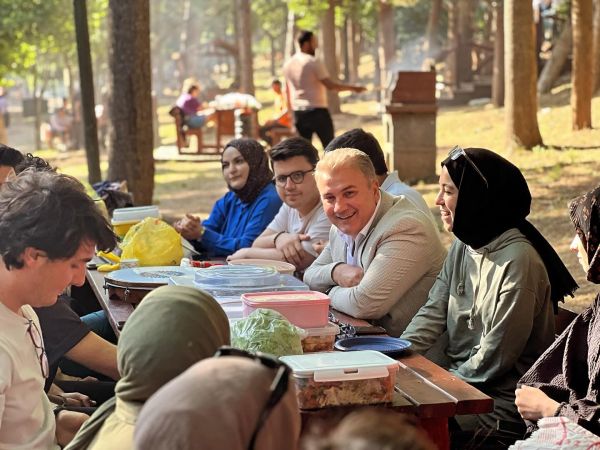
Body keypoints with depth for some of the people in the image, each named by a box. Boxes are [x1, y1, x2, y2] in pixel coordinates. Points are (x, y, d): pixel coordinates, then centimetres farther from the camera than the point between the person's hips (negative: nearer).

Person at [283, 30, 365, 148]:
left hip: (298, 112, 6)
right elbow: (330, 85, -15)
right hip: (317, 110, -6)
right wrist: (352, 88, -7)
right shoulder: (313, 62, -11)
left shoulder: (288, 64, 9)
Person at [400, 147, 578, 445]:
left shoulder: (518, 261, -22)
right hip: (460, 378, 7)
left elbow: (494, 359, -21)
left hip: (501, 402, -7)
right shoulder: (463, 245, 5)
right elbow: (433, 313, 5)